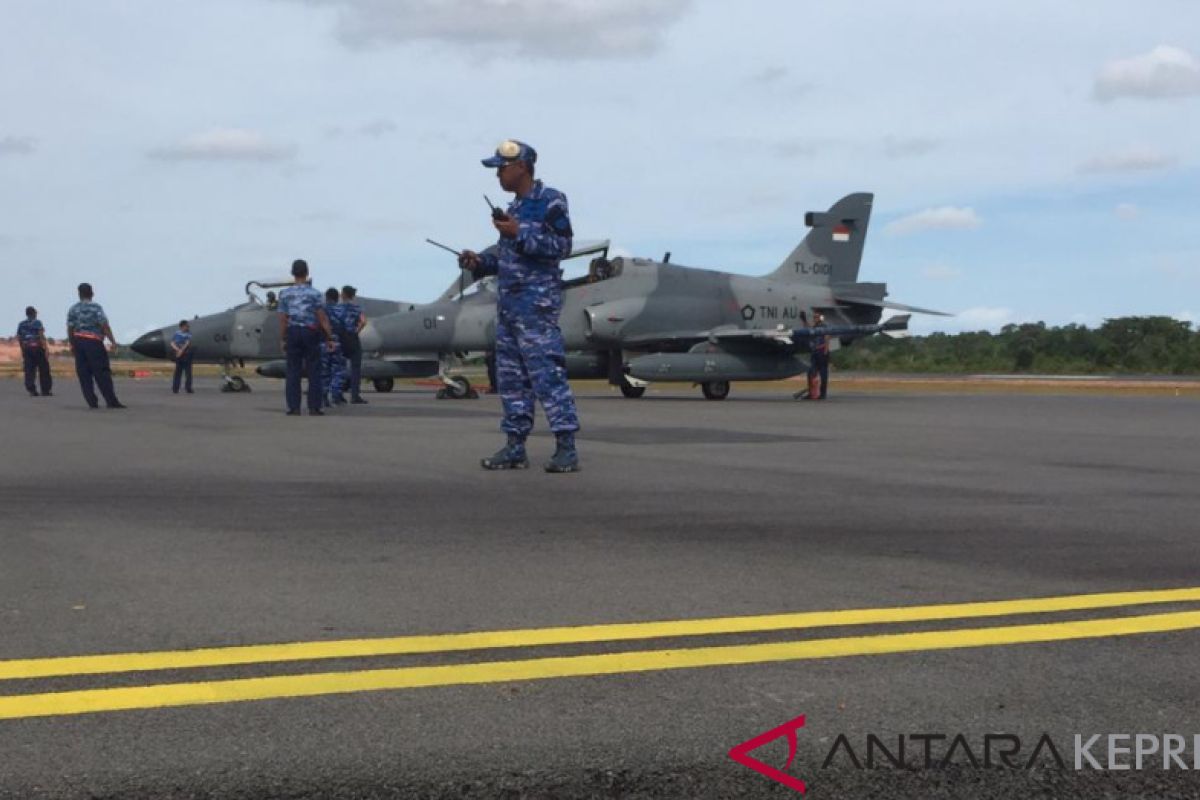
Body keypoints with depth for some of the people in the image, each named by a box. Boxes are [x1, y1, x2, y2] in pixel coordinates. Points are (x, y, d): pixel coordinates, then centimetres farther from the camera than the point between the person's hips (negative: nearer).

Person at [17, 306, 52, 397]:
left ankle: (31, 390, -8)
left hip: (26, 349, 4)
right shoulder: (37, 323, -6)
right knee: (44, 370, 4)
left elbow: (19, 338, 9)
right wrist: (46, 348, -13)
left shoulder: (21, 324, 9)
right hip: (37, 348, -4)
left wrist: (22, 350, 18)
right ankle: (45, 390, 5)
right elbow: (41, 336, -14)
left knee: (29, 371, 1)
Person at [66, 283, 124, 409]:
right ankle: (111, 401, -6)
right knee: (102, 373, -3)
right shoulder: (96, 308, -6)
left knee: (84, 374, 6)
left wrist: (72, 345, 15)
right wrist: (113, 341, -8)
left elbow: (70, 329, 6)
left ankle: (92, 402, 1)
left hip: (78, 342, 4)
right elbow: (105, 326, -12)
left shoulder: (73, 309, 7)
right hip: (93, 342, -4)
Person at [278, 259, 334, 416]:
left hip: (293, 333, 2)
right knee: (313, 372, 3)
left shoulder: (285, 294, 0)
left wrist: (283, 339, 7)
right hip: (310, 332, -2)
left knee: (293, 372, 5)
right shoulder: (313, 293, -6)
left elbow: (283, 319, 0)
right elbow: (322, 318, -7)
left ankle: (294, 408, 2)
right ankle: (314, 408, 1)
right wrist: (330, 337, -2)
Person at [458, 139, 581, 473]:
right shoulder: (514, 207, 19)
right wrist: (481, 262, 9)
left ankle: (566, 446, -13)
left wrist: (519, 233, -19)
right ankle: (515, 447, 13)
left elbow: (561, 246, -14)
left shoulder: (550, 201, -6)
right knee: (510, 376, 8)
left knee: (546, 372, -13)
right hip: (508, 300, 9)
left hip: (537, 299, -9)